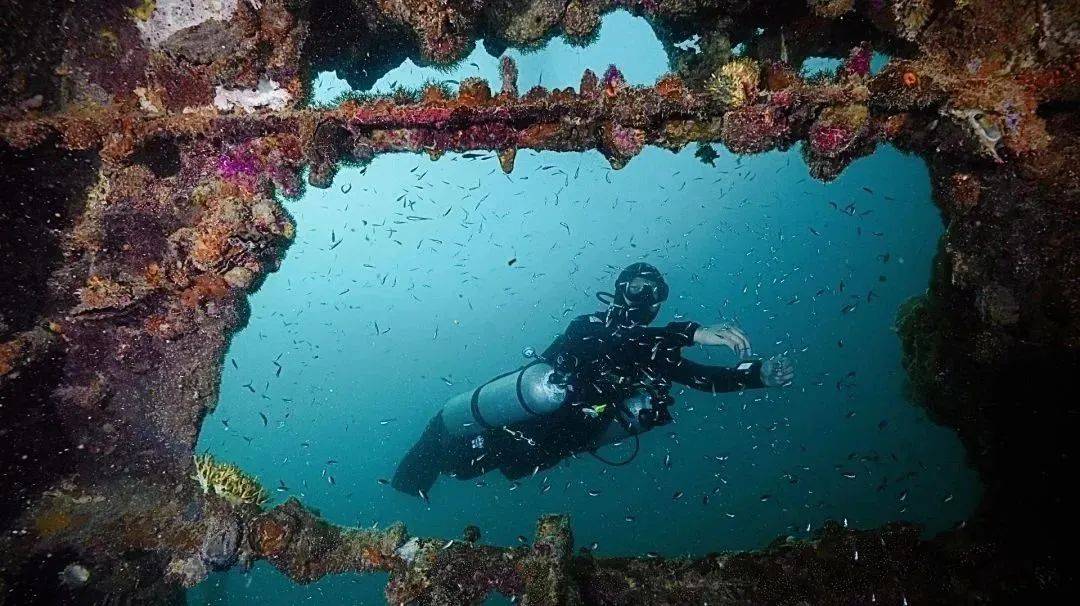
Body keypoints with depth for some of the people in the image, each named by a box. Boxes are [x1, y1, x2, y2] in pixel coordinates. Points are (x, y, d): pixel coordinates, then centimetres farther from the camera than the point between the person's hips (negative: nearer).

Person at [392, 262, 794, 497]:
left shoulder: (656, 354, -1)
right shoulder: (589, 327, -21)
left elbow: (707, 379, -2)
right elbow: (612, 338, -44)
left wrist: (761, 374, -19)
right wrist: (695, 333, -52)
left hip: (542, 449, 5)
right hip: (530, 423, -5)